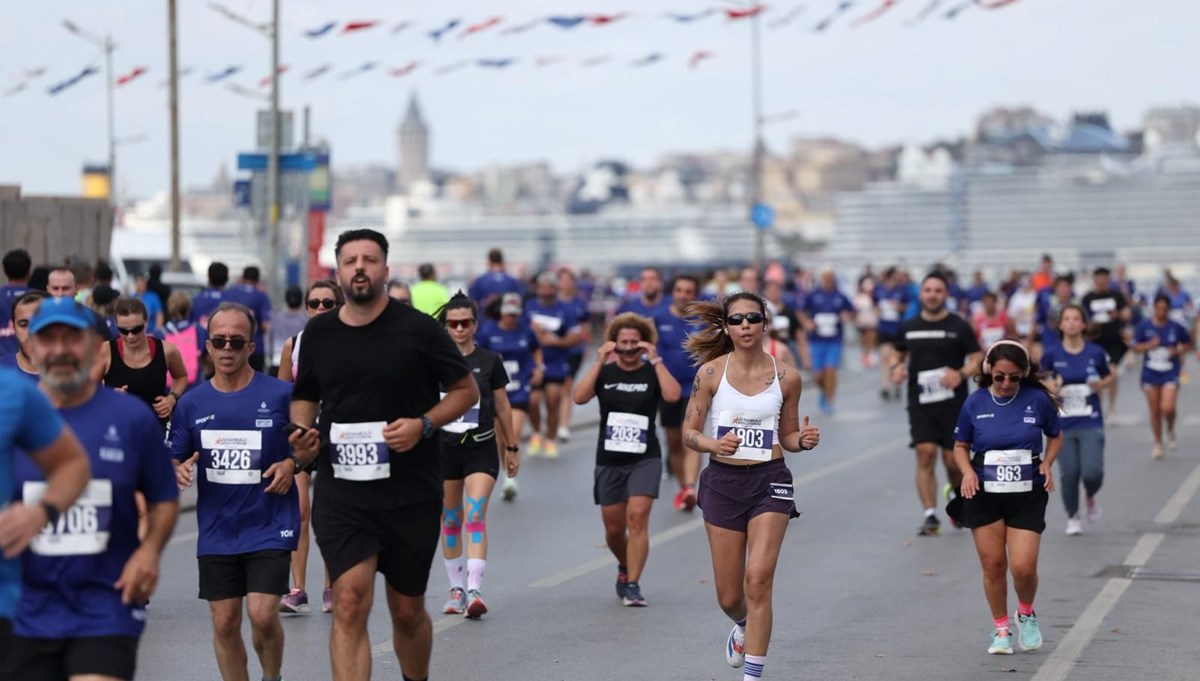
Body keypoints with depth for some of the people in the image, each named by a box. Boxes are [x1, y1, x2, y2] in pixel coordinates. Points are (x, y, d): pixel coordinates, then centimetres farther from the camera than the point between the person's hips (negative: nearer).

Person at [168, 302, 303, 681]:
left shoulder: (280, 395, -3)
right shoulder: (192, 403, 4)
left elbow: (311, 447, 7)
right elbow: (172, 460, 11)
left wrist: (294, 463, -12)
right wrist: (179, 471, -11)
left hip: (270, 526, -3)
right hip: (216, 532, 3)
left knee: (263, 615, -13)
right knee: (224, 623, 4)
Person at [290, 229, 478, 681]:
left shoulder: (418, 329, -5)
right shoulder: (318, 333, 5)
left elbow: (466, 389, 3)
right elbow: (304, 396, 21)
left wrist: (423, 424, -14)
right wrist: (302, 431, -1)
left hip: (411, 494, -1)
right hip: (340, 494, 1)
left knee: (408, 611, 13)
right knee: (349, 602, -16)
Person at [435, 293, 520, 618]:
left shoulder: (490, 361, 1)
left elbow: (502, 407, 10)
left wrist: (512, 448, 12)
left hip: (482, 448, -1)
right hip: (443, 448, 2)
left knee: (475, 516, -15)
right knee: (450, 521, 9)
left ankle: (474, 591, -22)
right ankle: (456, 590, 22)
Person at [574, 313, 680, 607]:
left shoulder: (652, 373, 0)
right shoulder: (604, 373, 4)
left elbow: (673, 395, -21)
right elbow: (580, 397, -14)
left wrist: (655, 361, -19)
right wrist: (599, 362, -16)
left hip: (645, 458, -2)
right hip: (609, 460, 2)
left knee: (638, 516, -17)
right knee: (614, 527, 9)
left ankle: (632, 584, -12)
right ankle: (624, 567, 39)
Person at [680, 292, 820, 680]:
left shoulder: (786, 378, 0)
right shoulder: (711, 372, -3)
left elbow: (786, 436, 11)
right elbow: (689, 432, -1)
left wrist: (804, 440, -11)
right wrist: (714, 444, -22)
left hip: (769, 481, -1)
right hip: (722, 483, 1)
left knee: (758, 579, -17)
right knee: (729, 596, 8)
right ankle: (744, 628, 45)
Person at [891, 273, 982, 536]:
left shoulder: (959, 327, 0)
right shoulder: (908, 327, 8)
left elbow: (977, 360, -1)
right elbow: (900, 355, 21)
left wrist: (961, 374, -20)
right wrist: (897, 367, -2)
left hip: (953, 403, -2)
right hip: (920, 403, 2)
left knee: (953, 461, 0)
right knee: (925, 453, -12)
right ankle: (930, 515, -10)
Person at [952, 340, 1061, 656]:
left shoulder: (1038, 400, -5)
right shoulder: (975, 403, -3)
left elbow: (1056, 436, 12)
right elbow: (960, 445, 9)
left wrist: (1047, 463, -6)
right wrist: (967, 471, -10)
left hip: (1027, 496, -1)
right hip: (984, 495, 1)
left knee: (1023, 567, -9)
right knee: (993, 566, 4)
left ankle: (1026, 614, 22)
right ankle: (1000, 629, 23)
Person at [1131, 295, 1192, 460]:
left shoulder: (1176, 327, -6)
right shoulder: (1144, 326, -5)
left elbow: (1187, 343, 9)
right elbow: (1136, 347, 1)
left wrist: (1179, 351, -10)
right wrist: (1149, 345, -18)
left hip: (1170, 373, -2)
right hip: (1150, 373, 2)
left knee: (1168, 408, -16)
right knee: (1155, 411, 9)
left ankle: (1170, 431, 17)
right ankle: (1158, 443, 27)